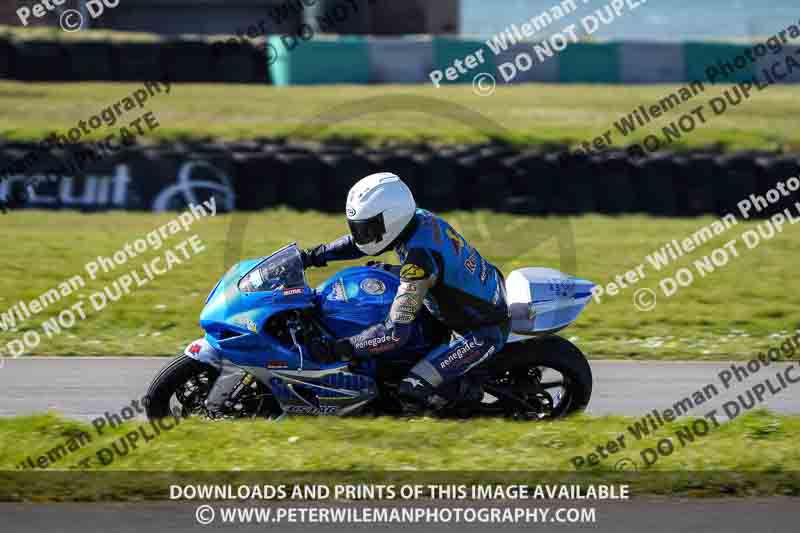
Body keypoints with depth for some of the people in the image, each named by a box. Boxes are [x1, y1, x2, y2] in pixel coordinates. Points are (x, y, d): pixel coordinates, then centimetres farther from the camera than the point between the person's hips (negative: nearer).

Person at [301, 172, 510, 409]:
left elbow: (395, 333, -32)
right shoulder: (419, 218, -6)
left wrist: (343, 349, -26)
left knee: (413, 390, -19)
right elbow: (360, 242, 14)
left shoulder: (420, 259, -32)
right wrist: (315, 255, 11)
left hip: (484, 333, -9)